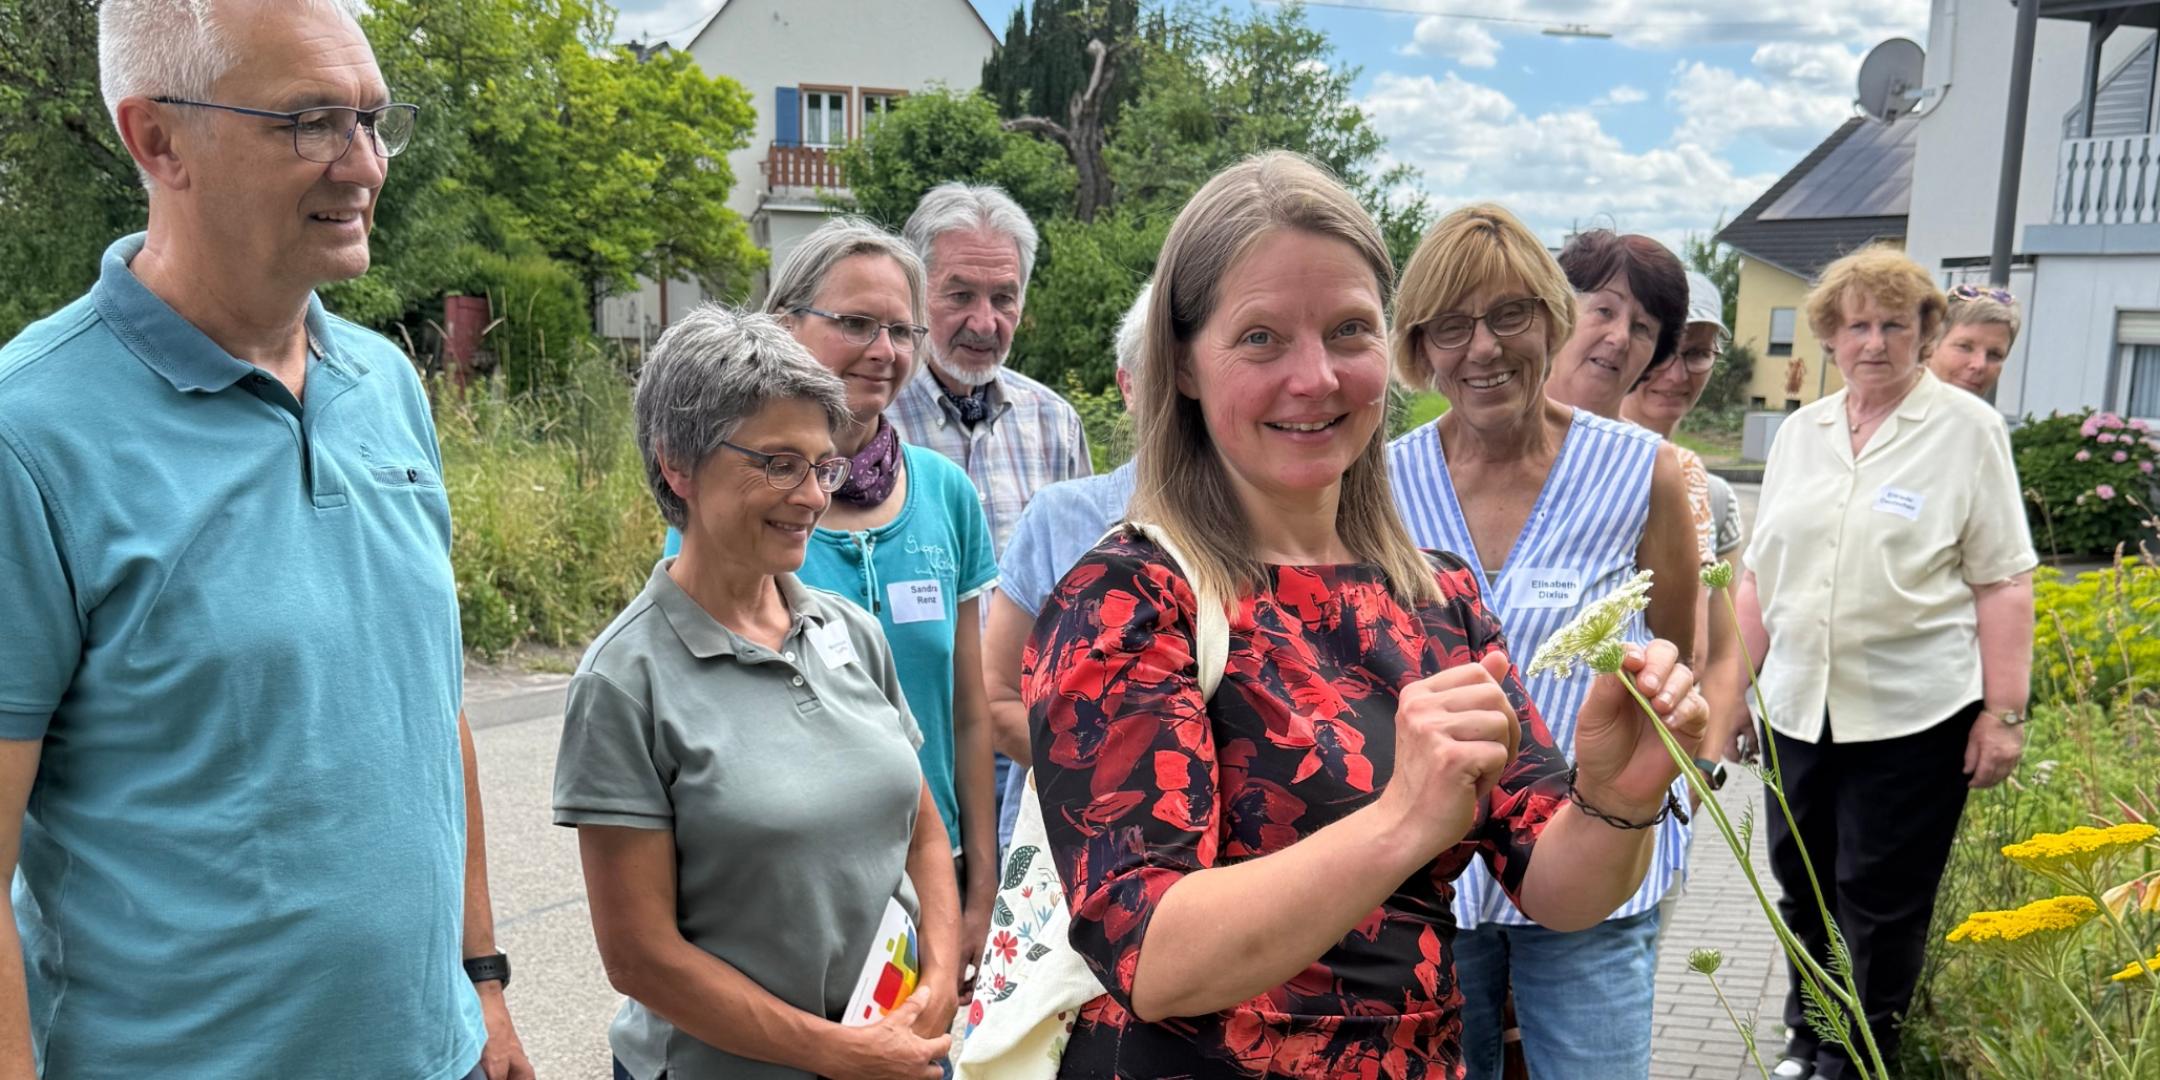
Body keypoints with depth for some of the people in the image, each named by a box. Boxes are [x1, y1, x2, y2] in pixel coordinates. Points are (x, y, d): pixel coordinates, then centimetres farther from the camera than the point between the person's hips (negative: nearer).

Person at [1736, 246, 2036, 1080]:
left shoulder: (1966, 427, -3)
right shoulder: (1799, 432, 9)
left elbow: (2003, 581, -6)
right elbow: (1761, 574, 13)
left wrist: (2004, 712, -10)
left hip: (1914, 713, -4)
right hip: (1800, 707, 4)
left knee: (1882, 901, 5)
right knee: (1802, 885, 14)